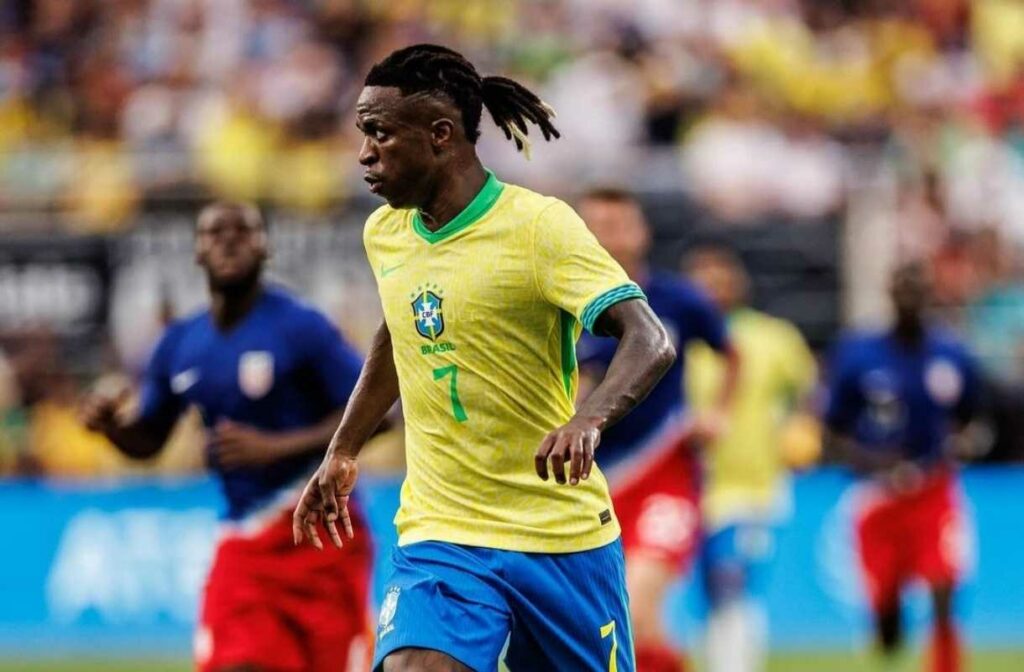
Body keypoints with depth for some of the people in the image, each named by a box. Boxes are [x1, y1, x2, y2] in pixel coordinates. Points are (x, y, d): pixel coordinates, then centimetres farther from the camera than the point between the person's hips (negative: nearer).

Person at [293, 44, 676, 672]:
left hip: (562, 536, -3)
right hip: (437, 538, 4)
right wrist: (342, 452, 27)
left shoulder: (539, 225, -14)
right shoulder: (384, 234, 6)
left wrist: (588, 420, -42)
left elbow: (651, 342, -24)